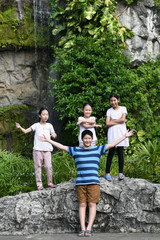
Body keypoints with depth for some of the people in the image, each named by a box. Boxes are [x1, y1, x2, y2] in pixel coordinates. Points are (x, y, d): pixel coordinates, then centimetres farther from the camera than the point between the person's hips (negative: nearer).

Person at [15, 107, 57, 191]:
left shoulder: (49, 126, 12)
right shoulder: (36, 125, 5)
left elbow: (53, 135, 13)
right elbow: (26, 131, -2)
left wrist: (54, 135, -10)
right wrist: (20, 127, -18)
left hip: (47, 149, 2)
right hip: (37, 149, -1)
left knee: (48, 166, -3)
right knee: (38, 166, -1)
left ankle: (50, 183, 10)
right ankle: (39, 184, 3)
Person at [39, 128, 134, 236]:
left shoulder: (98, 149, 11)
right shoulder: (75, 150, 14)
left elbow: (112, 144, 10)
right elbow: (61, 146, 15)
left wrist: (125, 137, 6)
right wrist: (48, 140, 14)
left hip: (93, 182, -1)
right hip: (80, 182, 1)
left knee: (92, 204, -7)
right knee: (82, 205, -3)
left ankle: (89, 228, -8)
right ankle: (82, 228, -5)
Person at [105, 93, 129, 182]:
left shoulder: (123, 108, 9)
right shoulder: (109, 111, 10)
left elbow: (123, 119, -6)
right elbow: (107, 123, -2)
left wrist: (112, 121, -2)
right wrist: (119, 121, -6)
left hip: (121, 132, 0)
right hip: (112, 133, 0)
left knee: (120, 153, -2)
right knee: (111, 152, -5)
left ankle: (121, 173, 3)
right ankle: (107, 173, -3)